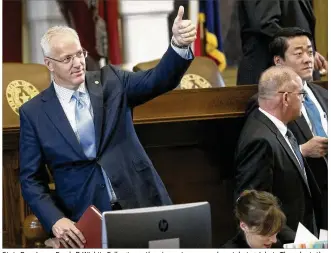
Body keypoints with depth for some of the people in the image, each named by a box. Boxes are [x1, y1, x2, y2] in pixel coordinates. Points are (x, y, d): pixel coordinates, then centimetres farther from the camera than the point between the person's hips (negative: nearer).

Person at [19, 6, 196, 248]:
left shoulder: (111, 81, 5)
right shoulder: (33, 112, 2)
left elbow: (159, 80, -11)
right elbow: (31, 179, 3)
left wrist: (180, 44, -31)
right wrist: (55, 220, -14)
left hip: (140, 203, 1)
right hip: (86, 218, -1)